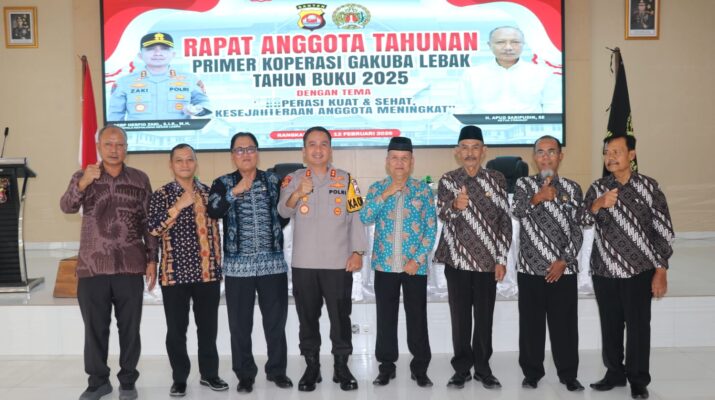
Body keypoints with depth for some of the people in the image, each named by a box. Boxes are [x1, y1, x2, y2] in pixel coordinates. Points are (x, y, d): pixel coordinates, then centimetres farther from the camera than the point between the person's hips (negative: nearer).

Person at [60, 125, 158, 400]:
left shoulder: (140, 179, 6)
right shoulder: (82, 177, 6)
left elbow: (149, 222, 7)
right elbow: (66, 207, -12)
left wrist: (152, 259, 2)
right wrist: (83, 183, -30)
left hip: (130, 266, 0)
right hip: (92, 267, 1)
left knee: (129, 327, 5)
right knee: (95, 328, 7)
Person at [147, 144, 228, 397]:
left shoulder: (208, 193, 9)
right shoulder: (162, 195, 0)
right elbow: (153, 229, -14)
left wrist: (219, 262, 13)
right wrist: (178, 206, -21)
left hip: (208, 271, 3)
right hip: (175, 272, -3)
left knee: (208, 327, 10)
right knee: (176, 329, 4)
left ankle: (209, 374, 24)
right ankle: (179, 378, 17)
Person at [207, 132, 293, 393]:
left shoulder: (274, 181, 7)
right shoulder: (223, 184, 3)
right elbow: (213, 211, -16)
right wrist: (236, 191, -26)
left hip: (273, 263, 1)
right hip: (238, 266, -1)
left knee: (276, 321, 8)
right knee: (240, 325, 5)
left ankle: (277, 370, 25)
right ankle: (245, 374, 19)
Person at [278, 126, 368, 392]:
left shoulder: (346, 180, 4)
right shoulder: (293, 180, 5)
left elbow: (356, 218, 2)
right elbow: (283, 212, -10)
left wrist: (357, 252, -7)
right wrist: (297, 194, -30)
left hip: (338, 262, -1)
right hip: (303, 263, 1)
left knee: (340, 317, 5)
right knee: (307, 317, 9)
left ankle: (341, 366, 19)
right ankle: (311, 367, 22)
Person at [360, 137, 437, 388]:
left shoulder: (423, 190, 2)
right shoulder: (377, 188, 6)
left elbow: (431, 228, 0)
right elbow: (365, 219, -8)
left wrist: (418, 259, -9)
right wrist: (385, 194, -17)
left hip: (415, 265, -1)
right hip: (385, 264, 1)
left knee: (417, 318, 5)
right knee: (386, 318, 7)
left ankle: (420, 367, 18)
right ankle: (386, 365, 21)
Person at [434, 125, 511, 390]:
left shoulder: (497, 179, 3)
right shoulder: (447, 180, 0)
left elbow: (505, 221, 3)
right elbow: (441, 214, -14)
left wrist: (501, 259, -2)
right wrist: (455, 206, -37)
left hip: (487, 261, 1)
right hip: (457, 261, -1)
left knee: (484, 318, 8)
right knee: (460, 318, 6)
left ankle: (483, 368, 22)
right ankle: (461, 369, 18)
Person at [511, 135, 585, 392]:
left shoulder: (572, 189, 5)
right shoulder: (524, 184, 5)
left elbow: (577, 231, 2)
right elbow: (516, 211, -14)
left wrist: (564, 261, -7)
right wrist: (536, 198, -30)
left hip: (563, 269, 0)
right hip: (529, 268, 0)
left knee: (565, 324, 4)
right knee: (530, 323, 7)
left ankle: (568, 374, 18)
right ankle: (532, 372, 21)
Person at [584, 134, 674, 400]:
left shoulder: (648, 187, -2)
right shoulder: (597, 189, 4)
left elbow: (664, 230, -2)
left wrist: (661, 271, -6)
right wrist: (596, 206, -27)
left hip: (640, 271, -2)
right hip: (604, 271, 2)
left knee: (638, 326, 3)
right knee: (610, 325, 10)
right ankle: (615, 373, 26)